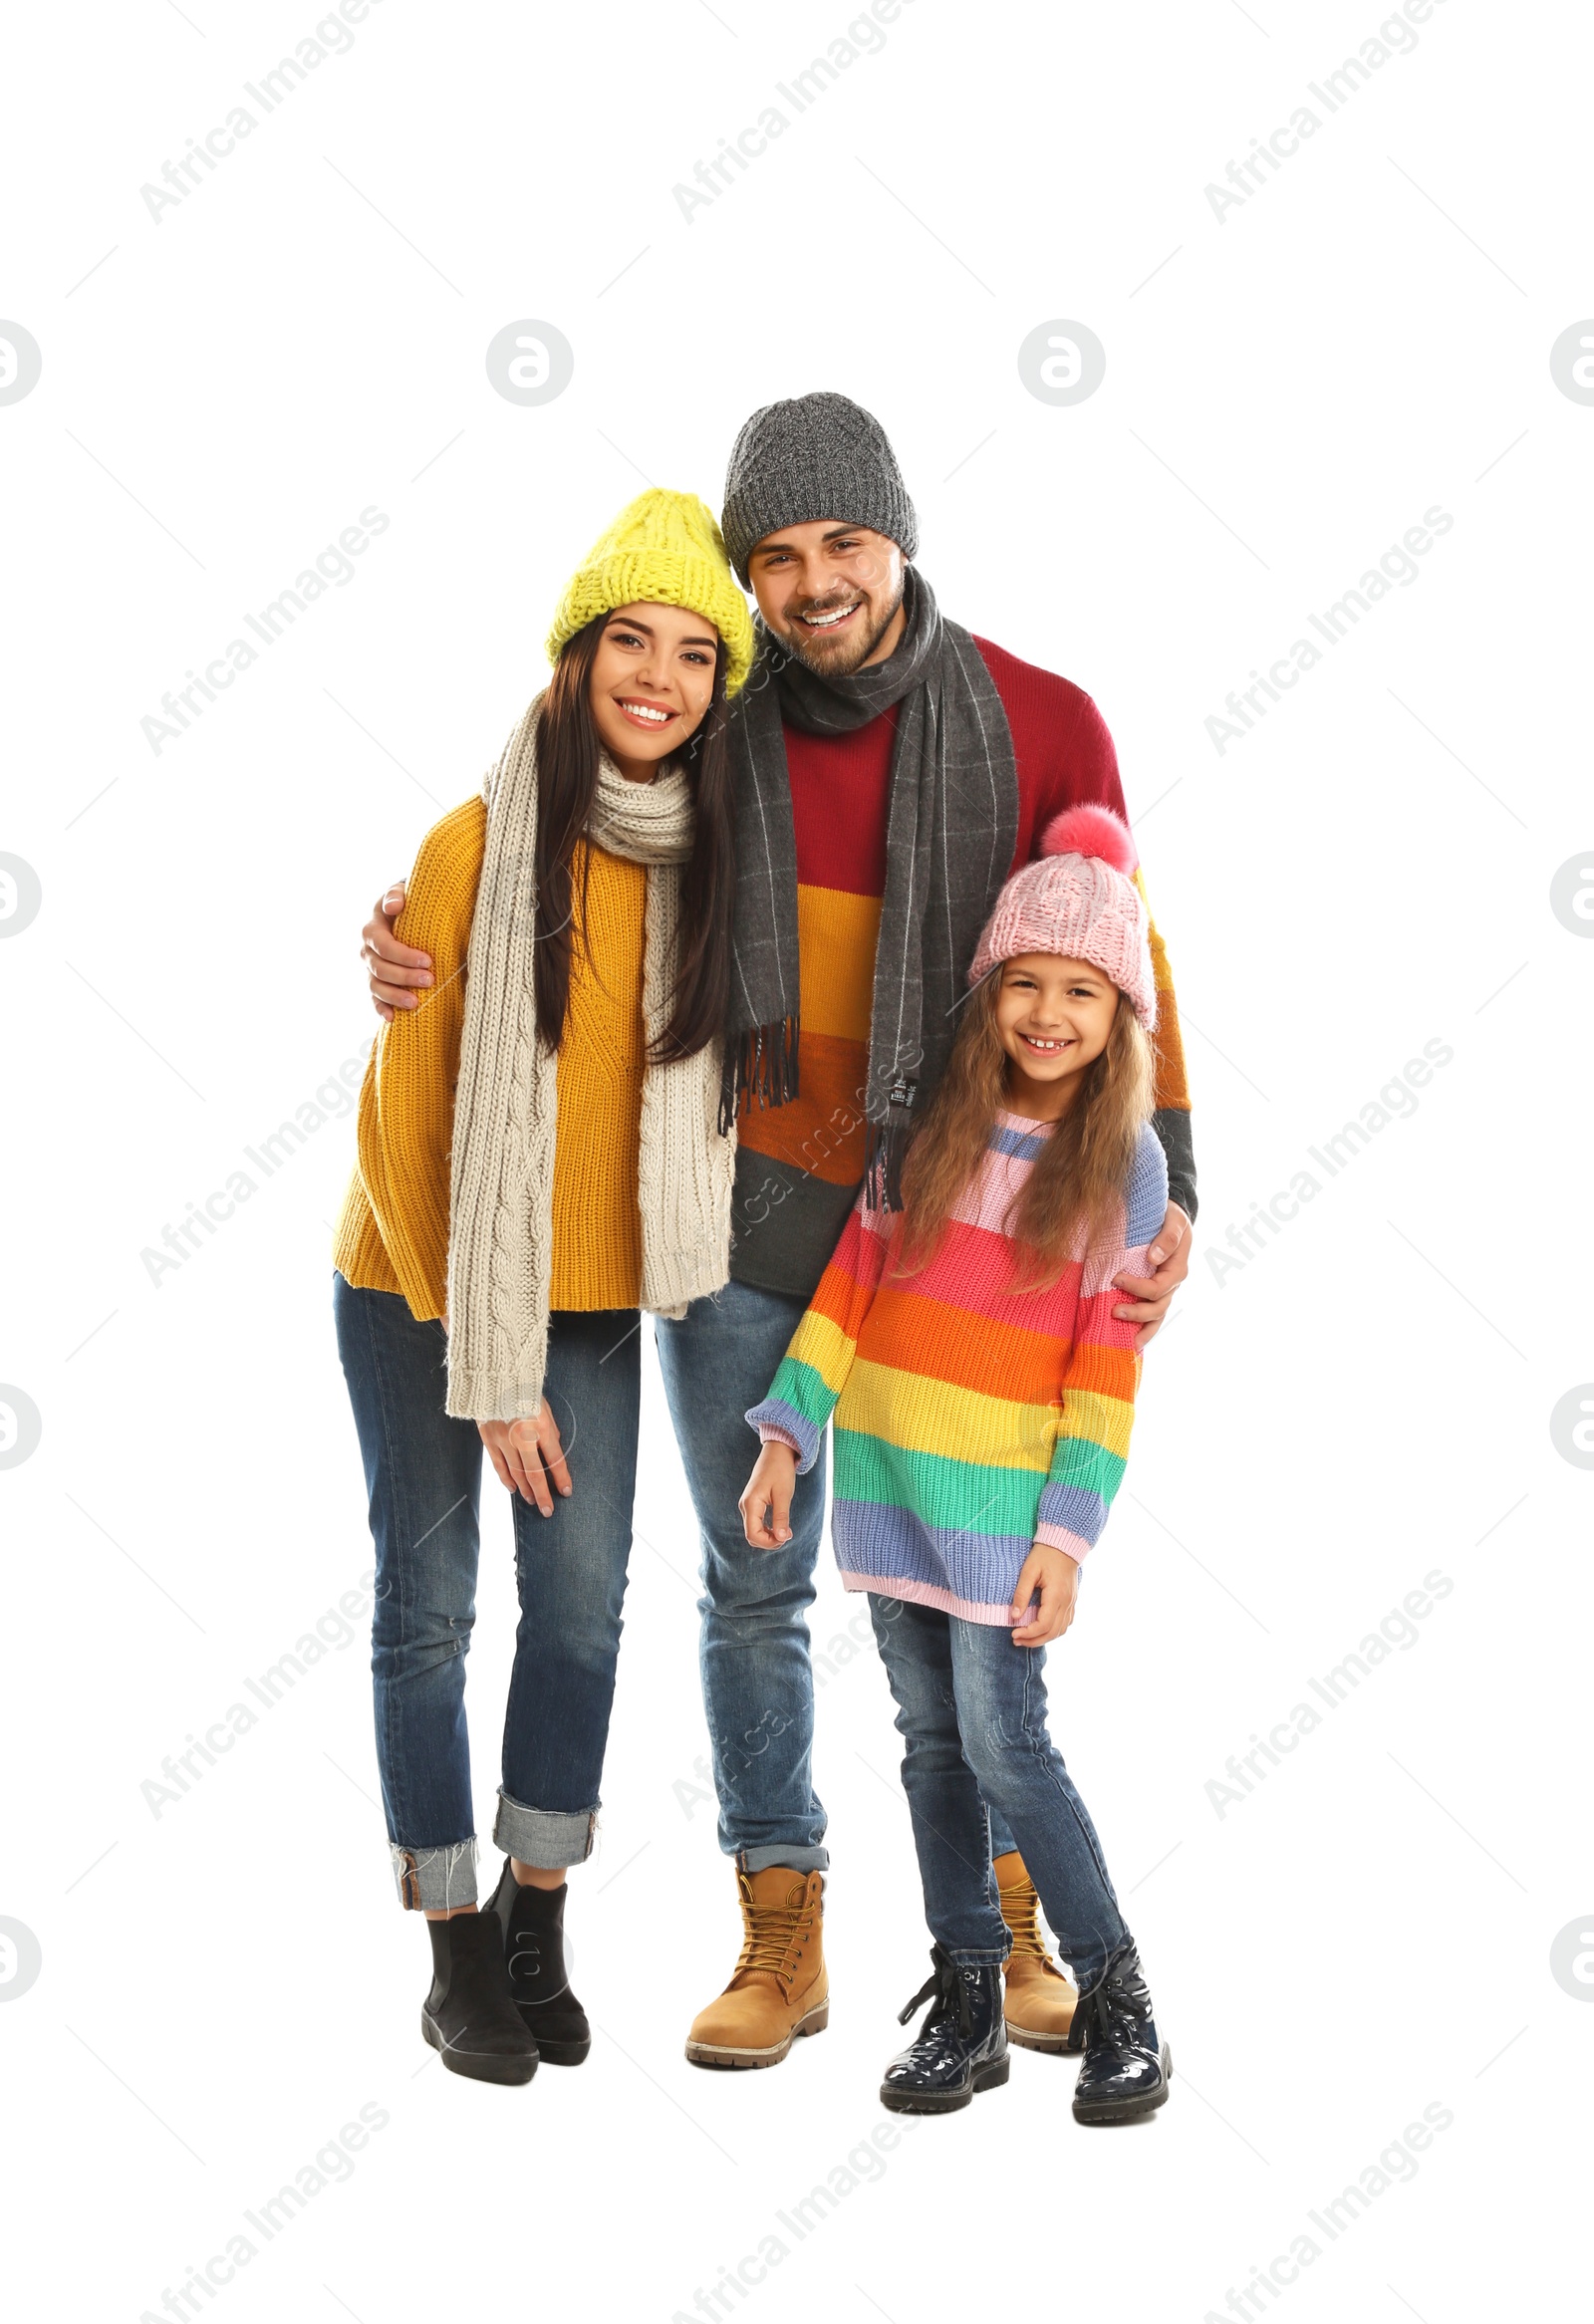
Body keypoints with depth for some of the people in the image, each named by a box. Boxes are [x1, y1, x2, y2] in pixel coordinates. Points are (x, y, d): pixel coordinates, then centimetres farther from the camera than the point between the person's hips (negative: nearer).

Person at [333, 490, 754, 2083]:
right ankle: (455, 1958, 18)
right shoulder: (476, 843, -15)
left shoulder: (708, 857, -4)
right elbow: (405, 1115, -13)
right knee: (430, 1609, 4)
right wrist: (484, 1368, -12)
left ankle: (536, 1929, 22)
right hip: (423, 1293, -3)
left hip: (594, 1296, 3)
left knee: (583, 1608, 3)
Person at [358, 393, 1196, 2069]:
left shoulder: (1039, 724, -8)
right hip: (741, 1213, 1)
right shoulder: (709, 726, -4)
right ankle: (780, 1944, 23)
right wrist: (418, 947, -13)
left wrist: (1164, 1194, -17)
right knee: (754, 1585, 8)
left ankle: (1002, 1928, 27)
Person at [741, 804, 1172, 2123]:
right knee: (932, 1741, 9)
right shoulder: (933, 1113, 2)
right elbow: (855, 1271, 7)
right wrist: (792, 1427, 3)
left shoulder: (1125, 1160, -5)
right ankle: (969, 2004, 20)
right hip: (888, 1469, 4)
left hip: (1003, 1493, -3)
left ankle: (1116, 1999, 11)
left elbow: (1108, 1364, -5)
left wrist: (1068, 1532, -10)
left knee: (1007, 1747, -6)